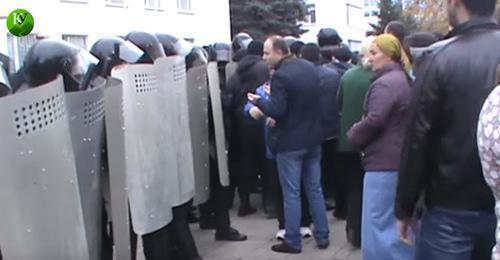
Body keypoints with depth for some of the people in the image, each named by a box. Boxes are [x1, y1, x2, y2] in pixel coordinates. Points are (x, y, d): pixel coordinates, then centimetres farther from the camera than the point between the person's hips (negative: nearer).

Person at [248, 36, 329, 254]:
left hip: (290, 142, -7)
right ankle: (322, 236, 22)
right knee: (315, 189, 15)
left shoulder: (280, 75, -19)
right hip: (313, 138, 7)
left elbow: (277, 110, -23)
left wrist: (259, 101, -6)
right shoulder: (310, 68, 6)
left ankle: (293, 242, 12)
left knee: (291, 193, 3)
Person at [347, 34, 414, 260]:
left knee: (378, 223, -3)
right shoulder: (403, 79, 16)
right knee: (400, 221, 18)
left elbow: (374, 120, -24)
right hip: (400, 158, 10)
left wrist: (353, 135, -6)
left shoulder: (385, 83, -16)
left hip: (384, 160, -10)